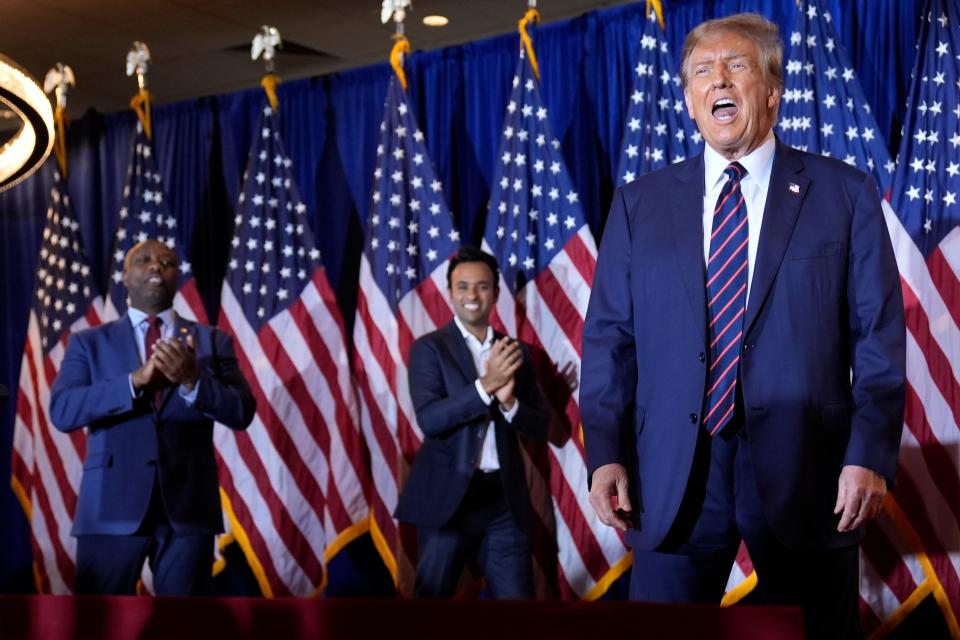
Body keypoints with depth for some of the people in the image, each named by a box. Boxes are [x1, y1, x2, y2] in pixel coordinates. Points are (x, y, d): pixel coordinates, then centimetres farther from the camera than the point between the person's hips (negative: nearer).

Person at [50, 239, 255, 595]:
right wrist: (136, 380, -17)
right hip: (111, 505, 0)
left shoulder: (213, 342, 12)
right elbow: (62, 411, -5)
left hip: (189, 504, 1)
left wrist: (192, 380, -18)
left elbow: (242, 413, 0)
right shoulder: (89, 343, 10)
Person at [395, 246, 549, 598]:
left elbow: (539, 427, 7)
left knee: (517, 596, 4)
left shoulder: (515, 352, 10)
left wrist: (508, 401, -13)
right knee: (433, 596, 6)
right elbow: (429, 419, -15)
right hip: (449, 496, -3)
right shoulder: (429, 348, -2)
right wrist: (486, 385, -24)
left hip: (505, 498, 3)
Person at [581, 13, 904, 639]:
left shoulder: (846, 195, 4)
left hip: (806, 470, -1)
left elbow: (879, 338, 0)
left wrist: (871, 454, -10)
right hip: (673, 476, 2)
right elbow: (609, 336, 8)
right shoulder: (640, 204, 10)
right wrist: (605, 453, -2)